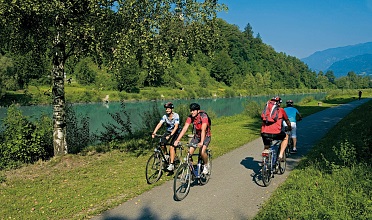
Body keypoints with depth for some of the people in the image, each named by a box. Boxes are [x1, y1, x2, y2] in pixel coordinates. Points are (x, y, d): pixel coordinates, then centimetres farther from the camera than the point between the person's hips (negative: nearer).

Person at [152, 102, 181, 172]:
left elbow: (176, 126, -32)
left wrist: (170, 135, -44)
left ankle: (171, 164, -17)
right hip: (168, 131, 4)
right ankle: (166, 155, 10)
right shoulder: (165, 116, -12)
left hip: (176, 132, -4)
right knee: (162, 143, -19)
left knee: (171, 146, -21)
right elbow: (159, 124, -22)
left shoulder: (176, 116, -23)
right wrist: (154, 133, -37)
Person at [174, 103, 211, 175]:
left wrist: (201, 142, -47)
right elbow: (185, 128, -19)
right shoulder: (190, 117, -14)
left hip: (206, 136, -4)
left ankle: (206, 166, 2)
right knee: (189, 152, -13)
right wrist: (177, 140, -29)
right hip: (196, 136, 4)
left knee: (202, 151, -26)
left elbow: (203, 130, -36)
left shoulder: (203, 116, -27)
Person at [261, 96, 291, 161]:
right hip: (276, 133, -3)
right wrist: (289, 127, 49)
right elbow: (287, 120, 28)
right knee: (286, 137, 28)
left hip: (264, 133, 3)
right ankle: (280, 155, 19)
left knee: (266, 148, 26)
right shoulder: (281, 110, 13)